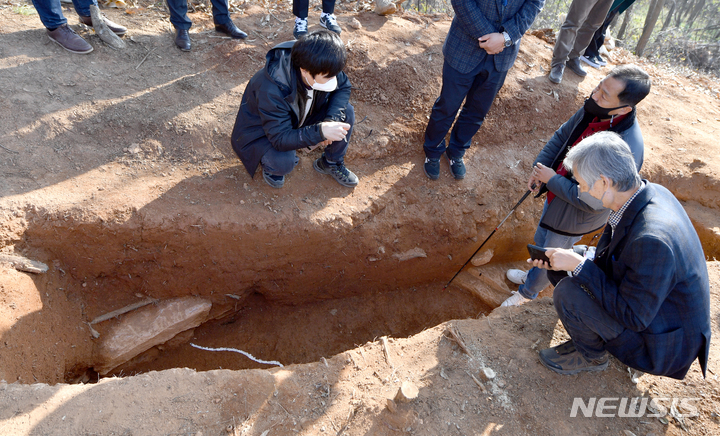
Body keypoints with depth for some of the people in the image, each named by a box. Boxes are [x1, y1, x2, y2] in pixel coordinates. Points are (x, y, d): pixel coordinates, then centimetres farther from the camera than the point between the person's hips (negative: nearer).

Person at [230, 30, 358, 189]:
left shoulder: (323, 69, -24)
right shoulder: (272, 90, -41)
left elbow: (343, 87, -7)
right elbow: (280, 138, -38)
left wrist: (332, 119, -26)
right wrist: (321, 132, -50)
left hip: (298, 118, 6)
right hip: (261, 132, -6)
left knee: (347, 112, -14)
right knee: (283, 162, -37)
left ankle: (332, 163, 9)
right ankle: (270, 164, 3)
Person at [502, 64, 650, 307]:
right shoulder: (593, 111, -16)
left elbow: (593, 201, -33)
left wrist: (553, 180, -26)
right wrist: (539, 166, -12)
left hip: (574, 218, -7)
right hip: (556, 196, 7)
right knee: (541, 242, 31)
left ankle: (527, 293, 48)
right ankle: (533, 275, 61)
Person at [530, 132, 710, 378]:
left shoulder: (651, 239, -38)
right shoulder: (650, 192, -9)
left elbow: (634, 317, -27)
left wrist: (579, 266, -27)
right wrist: (570, 262, -7)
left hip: (665, 345, -8)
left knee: (567, 292, -22)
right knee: (564, 272, 6)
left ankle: (591, 355, 8)